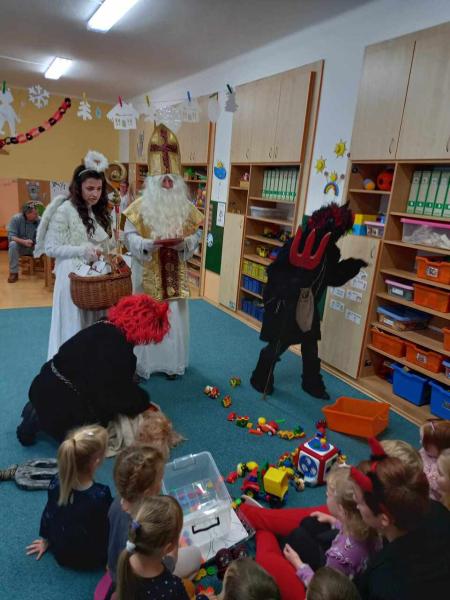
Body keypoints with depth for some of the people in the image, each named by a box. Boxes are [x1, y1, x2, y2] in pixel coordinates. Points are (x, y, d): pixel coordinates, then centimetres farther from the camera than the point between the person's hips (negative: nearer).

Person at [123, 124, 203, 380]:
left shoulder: (185, 206, 5)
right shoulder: (141, 206, -4)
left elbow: (196, 234, 6)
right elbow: (130, 237, -6)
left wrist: (183, 242, -16)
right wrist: (151, 244, -24)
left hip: (175, 273, 3)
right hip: (148, 272, -2)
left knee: (174, 317, 8)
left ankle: (172, 363, 21)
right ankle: (143, 363, 16)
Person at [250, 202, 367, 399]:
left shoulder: (331, 252, 2)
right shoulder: (296, 245, -20)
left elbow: (333, 278, 12)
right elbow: (274, 272, -21)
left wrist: (352, 265, 1)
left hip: (308, 307, 7)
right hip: (285, 304, -7)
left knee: (311, 346, 16)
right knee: (278, 344, 2)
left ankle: (312, 383, 33)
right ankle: (260, 379, 23)